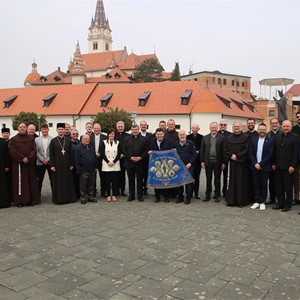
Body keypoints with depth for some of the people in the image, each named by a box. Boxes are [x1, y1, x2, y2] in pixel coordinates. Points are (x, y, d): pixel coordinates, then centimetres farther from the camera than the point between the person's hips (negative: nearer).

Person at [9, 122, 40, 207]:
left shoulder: (31, 139, 9)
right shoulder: (13, 139, 3)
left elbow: (34, 150, 1)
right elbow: (12, 151, -6)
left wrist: (28, 158, -14)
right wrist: (22, 158, -15)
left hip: (30, 164, 2)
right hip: (18, 164, -2)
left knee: (31, 181, 3)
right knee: (19, 182, -2)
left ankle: (30, 199, 9)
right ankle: (20, 200, 2)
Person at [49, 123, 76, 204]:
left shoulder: (68, 141, 7)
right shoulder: (53, 141, 1)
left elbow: (71, 153, 7)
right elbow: (51, 154, -2)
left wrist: (71, 164, 2)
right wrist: (52, 165, -8)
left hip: (66, 165, 2)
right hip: (57, 165, -2)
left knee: (68, 181, 6)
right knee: (58, 182, 2)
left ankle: (68, 197, 16)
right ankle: (58, 198, 10)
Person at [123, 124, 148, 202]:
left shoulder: (144, 139, 5)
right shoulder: (127, 139, 8)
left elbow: (146, 150, 1)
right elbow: (124, 151, 3)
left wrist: (140, 157, -12)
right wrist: (130, 157, -10)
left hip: (140, 163, -1)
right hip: (129, 163, 1)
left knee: (140, 180, 5)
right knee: (131, 180, 7)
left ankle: (140, 195, 14)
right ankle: (131, 195, 17)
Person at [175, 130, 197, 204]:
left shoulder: (190, 143, 0)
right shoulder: (176, 144, 10)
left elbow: (194, 154, -3)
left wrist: (190, 163, -11)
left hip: (189, 166, -3)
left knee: (188, 181, -4)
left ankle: (188, 197, 7)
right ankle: (180, 196, 15)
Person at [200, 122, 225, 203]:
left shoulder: (221, 138, 1)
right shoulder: (205, 138, 7)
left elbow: (223, 150, -3)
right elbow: (202, 150, 6)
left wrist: (223, 162, -7)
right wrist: (202, 161, -1)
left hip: (217, 162, -2)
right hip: (208, 161, 2)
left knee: (217, 179, 6)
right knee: (208, 179, 8)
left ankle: (217, 195, 16)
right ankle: (208, 195, 16)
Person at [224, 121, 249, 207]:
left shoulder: (245, 137, -2)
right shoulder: (229, 138, 11)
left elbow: (246, 149, -9)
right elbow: (226, 149, 9)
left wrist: (237, 156, -14)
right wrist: (231, 156, -8)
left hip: (242, 163, -3)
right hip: (231, 163, 4)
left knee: (241, 181, 0)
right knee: (231, 181, 5)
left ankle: (241, 200, 6)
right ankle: (231, 200, 11)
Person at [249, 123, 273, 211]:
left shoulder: (270, 141, -2)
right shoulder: (253, 140, 7)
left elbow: (269, 155, -8)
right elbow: (250, 153, 3)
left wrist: (261, 164, -13)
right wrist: (255, 164, -9)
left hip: (265, 167, -2)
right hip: (255, 166, 3)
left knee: (264, 184, 3)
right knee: (256, 184, 6)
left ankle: (262, 202, 12)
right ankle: (257, 201, 14)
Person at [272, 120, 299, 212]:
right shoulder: (277, 137, 11)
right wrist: (273, 163, 6)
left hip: (288, 167, -4)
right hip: (278, 166, 5)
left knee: (288, 186, 3)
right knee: (278, 186, 8)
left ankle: (288, 204, 13)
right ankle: (280, 202, 19)